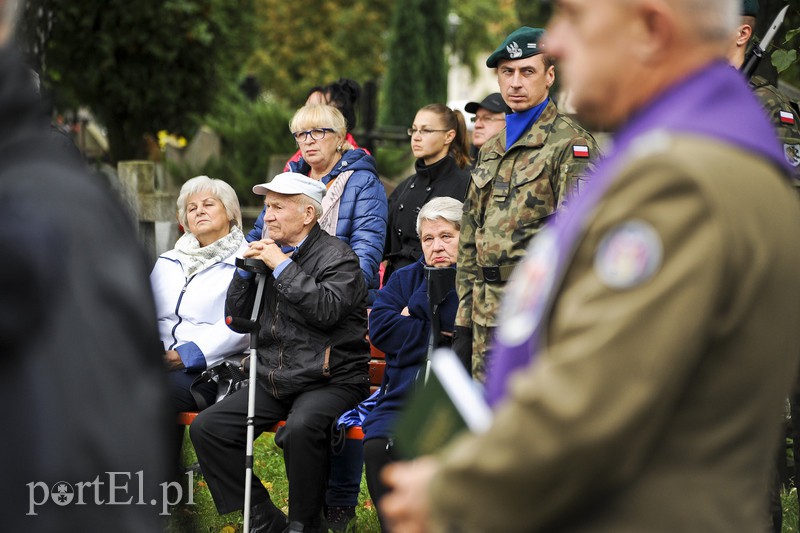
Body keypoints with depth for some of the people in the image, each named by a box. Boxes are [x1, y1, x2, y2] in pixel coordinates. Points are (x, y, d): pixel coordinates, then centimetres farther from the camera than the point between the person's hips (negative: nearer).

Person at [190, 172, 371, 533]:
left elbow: (326, 310, -22)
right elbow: (236, 319, 16)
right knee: (205, 428, -9)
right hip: (272, 382, 7)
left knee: (301, 428, -37)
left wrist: (283, 267, -16)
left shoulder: (336, 255, -4)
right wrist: (245, 270, 1)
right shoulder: (268, 252, 14)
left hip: (329, 381, -7)